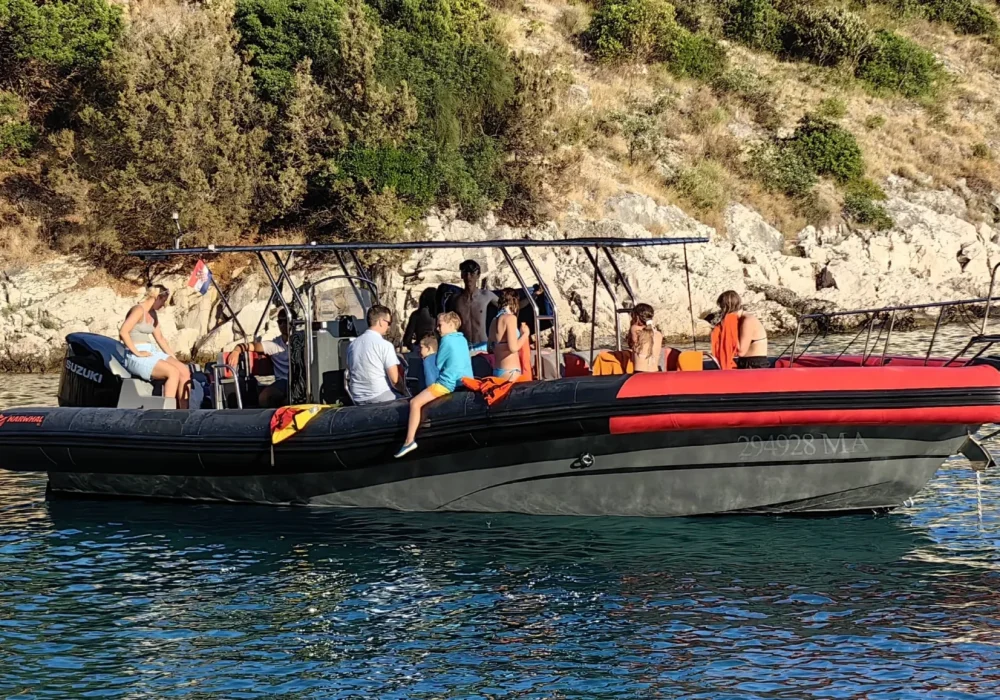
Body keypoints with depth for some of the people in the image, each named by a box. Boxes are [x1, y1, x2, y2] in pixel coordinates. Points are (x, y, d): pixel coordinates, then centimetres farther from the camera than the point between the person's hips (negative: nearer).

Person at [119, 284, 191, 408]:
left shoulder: (152, 314, 19)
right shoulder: (139, 310, -11)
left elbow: (160, 338, 24)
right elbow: (123, 332, -22)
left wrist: (174, 358, 15)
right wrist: (137, 353, -22)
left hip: (151, 353, 9)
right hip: (136, 358, -9)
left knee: (184, 371, -10)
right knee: (173, 372, -27)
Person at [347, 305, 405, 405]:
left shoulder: (352, 345, 8)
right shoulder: (385, 345, -11)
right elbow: (395, 379, -13)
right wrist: (403, 391, 6)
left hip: (358, 400, 7)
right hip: (380, 398, -7)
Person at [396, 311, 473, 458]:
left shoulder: (447, 340, -8)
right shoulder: (463, 339, 16)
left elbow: (438, 365, -2)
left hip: (448, 383, -9)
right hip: (464, 382, 9)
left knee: (415, 402, -11)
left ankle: (409, 441, -20)